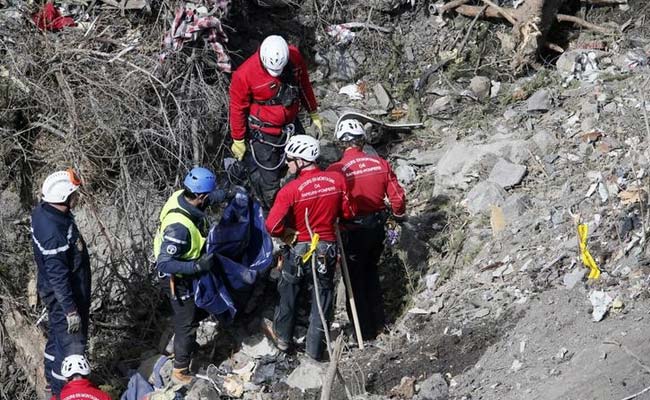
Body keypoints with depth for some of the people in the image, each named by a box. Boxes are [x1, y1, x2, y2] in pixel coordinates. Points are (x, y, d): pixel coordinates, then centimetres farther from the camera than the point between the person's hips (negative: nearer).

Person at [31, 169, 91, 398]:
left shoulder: (43, 210, -7)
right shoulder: (53, 234, -36)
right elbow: (58, 277, -29)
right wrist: (71, 310, -22)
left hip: (61, 293, 10)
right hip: (63, 297, -10)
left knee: (57, 336, 27)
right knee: (71, 346, 5)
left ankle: (53, 379, 47)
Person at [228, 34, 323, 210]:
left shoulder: (295, 57, -14)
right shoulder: (244, 75, -27)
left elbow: (304, 84, 5)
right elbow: (237, 108, -13)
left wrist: (313, 113, 14)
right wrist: (238, 140, -4)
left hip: (292, 125, 5)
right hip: (264, 134, -5)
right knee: (269, 180, 0)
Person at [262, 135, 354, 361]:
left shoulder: (290, 190, -23)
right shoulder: (337, 180, -11)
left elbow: (272, 226, -25)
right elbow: (348, 213, 1)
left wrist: (287, 235, -5)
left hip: (299, 249, -2)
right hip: (328, 250, 3)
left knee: (289, 293, 21)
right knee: (322, 298, 15)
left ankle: (283, 337, 40)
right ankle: (315, 348, 25)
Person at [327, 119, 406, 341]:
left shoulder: (336, 170, -20)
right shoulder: (380, 163, -9)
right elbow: (397, 197, -4)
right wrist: (398, 215, 16)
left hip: (353, 231, -4)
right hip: (378, 228, 4)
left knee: (355, 281, 12)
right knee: (371, 272, 27)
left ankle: (365, 331, 21)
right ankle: (378, 321, 37)